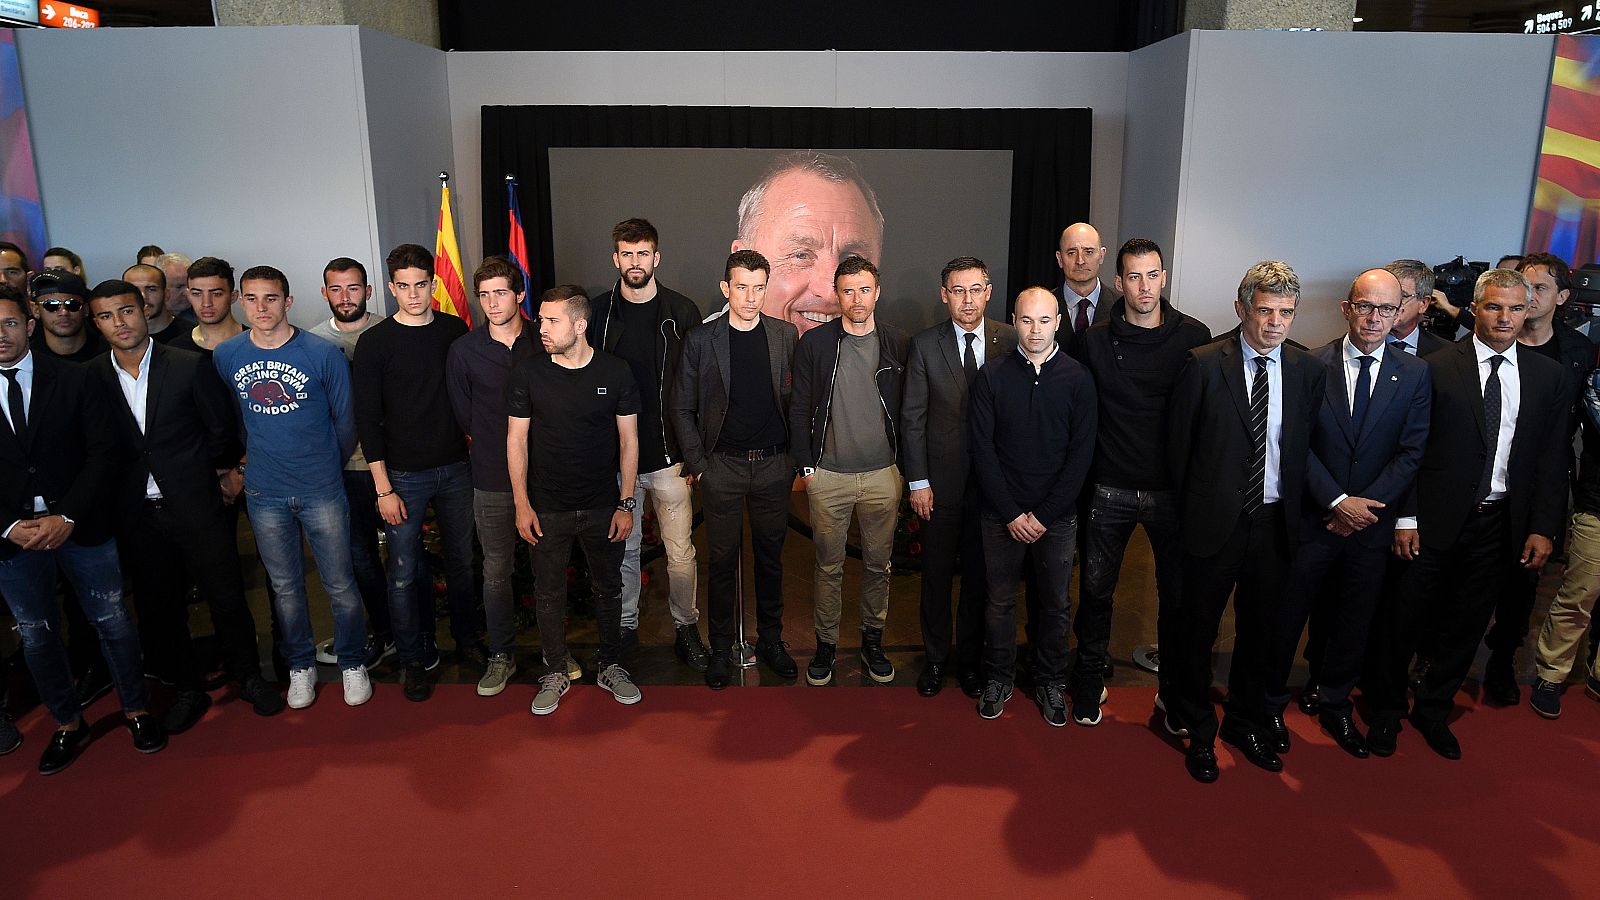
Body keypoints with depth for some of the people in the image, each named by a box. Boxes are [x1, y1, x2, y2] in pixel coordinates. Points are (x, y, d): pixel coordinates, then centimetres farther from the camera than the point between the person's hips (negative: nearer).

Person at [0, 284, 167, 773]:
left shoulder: (74, 379, -4)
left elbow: (103, 452, -6)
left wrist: (67, 517, -14)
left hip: (80, 526, -2)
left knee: (113, 622, 8)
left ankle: (137, 711, 25)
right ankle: (68, 724, 31)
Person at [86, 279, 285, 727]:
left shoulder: (191, 366, -8)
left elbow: (222, 429, 1)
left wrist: (219, 471, 11)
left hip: (197, 507, -2)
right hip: (137, 517, 3)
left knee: (227, 597, 6)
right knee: (158, 607, 13)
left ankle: (249, 676, 26)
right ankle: (187, 688, 31)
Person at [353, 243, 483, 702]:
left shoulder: (455, 330, 3)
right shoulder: (375, 342, -6)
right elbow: (367, 419, -6)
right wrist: (383, 488, -10)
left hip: (455, 468, 3)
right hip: (403, 475, -3)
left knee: (462, 560, 13)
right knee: (405, 573, 3)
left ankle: (467, 638, 32)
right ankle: (416, 658, 20)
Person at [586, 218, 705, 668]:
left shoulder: (682, 312, -2)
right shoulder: (598, 312, 1)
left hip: (669, 455, -1)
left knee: (680, 552, 4)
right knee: (623, 547, 12)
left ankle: (686, 627, 22)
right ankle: (626, 626, 29)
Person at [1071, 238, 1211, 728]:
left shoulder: (1194, 336, -2)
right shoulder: (1096, 339, -1)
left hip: (1172, 490, 0)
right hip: (1110, 490, 0)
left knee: (1178, 594, 10)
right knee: (1096, 589, 9)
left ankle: (1174, 690, 29)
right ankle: (1090, 681, 29)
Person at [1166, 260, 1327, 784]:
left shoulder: (1308, 370, 1)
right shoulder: (1204, 365, -10)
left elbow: (1308, 446, 7)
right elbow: (1178, 445, -4)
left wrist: (1294, 509, 4)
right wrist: (1192, 507, 1)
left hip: (1275, 523, 4)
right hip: (1216, 520, -3)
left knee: (1259, 630, 18)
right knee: (1198, 630, 8)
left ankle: (1246, 722, 39)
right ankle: (1198, 731, 28)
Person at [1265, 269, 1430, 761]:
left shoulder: (1415, 374, 0)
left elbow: (1411, 453, -3)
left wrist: (1366, 504, -13)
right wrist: (1338, 502, -16)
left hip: (1372, 520, 2)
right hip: (1311, 517, -2)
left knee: (1354, 620, 15)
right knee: (1288, 614, 7)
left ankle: (1335, 705, 34)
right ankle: (1271, 703, 25)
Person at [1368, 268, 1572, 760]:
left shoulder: (1548, 376, 5)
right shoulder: (1436, 367, -6)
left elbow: (1552, 458, 6)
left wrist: (1542, 528, 0)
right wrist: (1405, 517, -11)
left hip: (1500, 525, 3)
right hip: (1435, 519, -3)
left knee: (1466, 626, 14)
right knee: (1402, 621, 7)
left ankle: (1433, 710, 33)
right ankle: (1387, 710, 26)